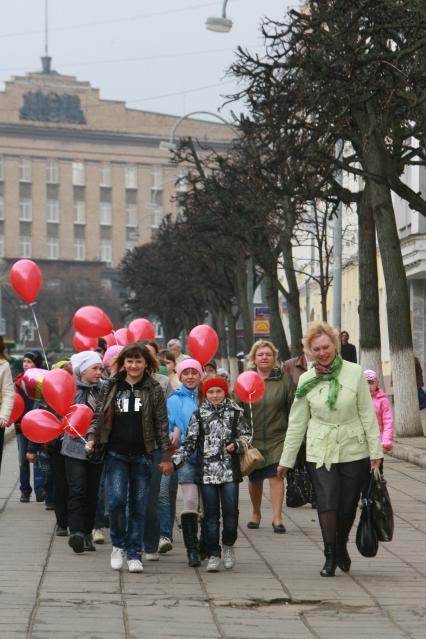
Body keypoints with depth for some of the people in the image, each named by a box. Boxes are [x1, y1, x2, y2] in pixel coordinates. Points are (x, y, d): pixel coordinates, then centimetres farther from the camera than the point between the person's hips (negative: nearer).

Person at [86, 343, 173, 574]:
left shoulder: (154, 390, 3)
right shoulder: (111, 386, 6)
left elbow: (161, 424, 4)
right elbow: (98, 415, 11)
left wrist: (165, 456, 1)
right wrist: (92, 438, -6)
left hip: (142, 455, 0)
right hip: (116, 453, 0)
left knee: (138, 505, 3)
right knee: (117, 500, -12)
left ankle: (134, 554, 12)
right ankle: (118, 545, 10)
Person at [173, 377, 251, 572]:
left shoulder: (235, 412, 7)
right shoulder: (199, 415, 7)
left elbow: (246, 434, 14)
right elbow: (189, 443, 6)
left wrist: (236, 444, -6)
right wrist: (174, 461, -4)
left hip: (230, 470, 0)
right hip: (207, 471, 0)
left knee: (231, 512, -4)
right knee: (211, 515, 2)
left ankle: (228, 545, 21)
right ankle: (213, 555, 8)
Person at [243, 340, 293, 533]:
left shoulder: (283, 379, 1)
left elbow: (292, 407, 3)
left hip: (277, 437, -2)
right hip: (252, 438, 2)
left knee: (276, 475, -11)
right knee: (254, 479, 12)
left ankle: (277, 517, -9)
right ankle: (256, 513, 32)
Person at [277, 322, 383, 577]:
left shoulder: (355, 373, -4)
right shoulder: (307, 380, 2)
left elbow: (367, 414, -1)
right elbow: (297, 423, 7)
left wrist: (376, 451, -4)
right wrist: (286, 460, 8)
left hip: (353, 451, -1)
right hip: (320, 452, 1)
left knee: (348, 505, 6)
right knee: (327, 503, -7)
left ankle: (341, 546, 30)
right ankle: (330, 556, 1)